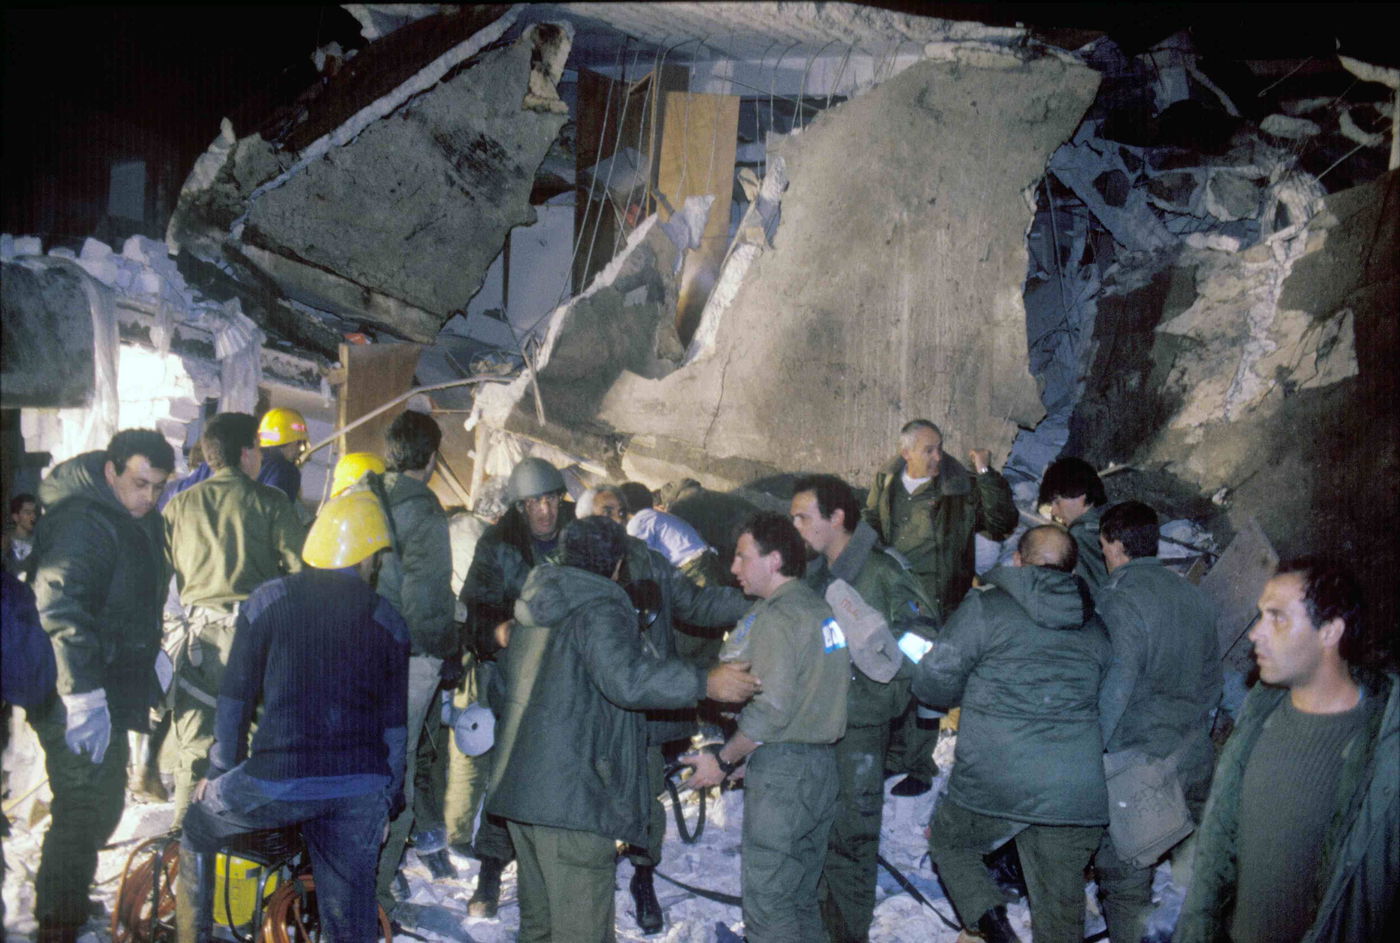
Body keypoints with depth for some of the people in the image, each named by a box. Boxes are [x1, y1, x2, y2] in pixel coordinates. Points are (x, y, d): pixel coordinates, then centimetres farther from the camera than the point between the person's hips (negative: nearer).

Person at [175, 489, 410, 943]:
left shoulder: (268, 600, 2)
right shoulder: (388, 620, 6)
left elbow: (235, 694, 4)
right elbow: (394, 719, 9)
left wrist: (219, 769, 16)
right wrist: (391, 795, 18)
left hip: (278, 780, -2)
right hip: (359, 791, 2)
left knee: (198, 829, 27)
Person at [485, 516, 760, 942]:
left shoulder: (535, 607, 16)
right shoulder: (599, 609, -13)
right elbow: (627, 679, -29)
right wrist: (706, 683, -24)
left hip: (519, 787, 10)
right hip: (571, 795, -9)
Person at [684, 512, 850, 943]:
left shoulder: (775, 616, -15)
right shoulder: (822, 608, 12)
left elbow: (772, 709, -22)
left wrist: (724, 760, -11)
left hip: (781, 766, -9)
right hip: (824, 765, 9)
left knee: (767, 906, -4)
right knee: (802, 899, 17)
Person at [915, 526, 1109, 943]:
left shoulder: (986, 607, -2)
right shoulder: (1094, 627, 14)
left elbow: (932, 682, -3)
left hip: (993, 785, -4)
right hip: (1077, 794, 4)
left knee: (947, 840, 23)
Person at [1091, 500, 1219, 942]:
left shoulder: (1120, 598, -15)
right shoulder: (1193, 595, 8)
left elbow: (1118, 681, -23)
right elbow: (1211, 677, 16)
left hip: (1139, 758, -7)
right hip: (1196, 757, 7)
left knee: (1124, 872, 4)